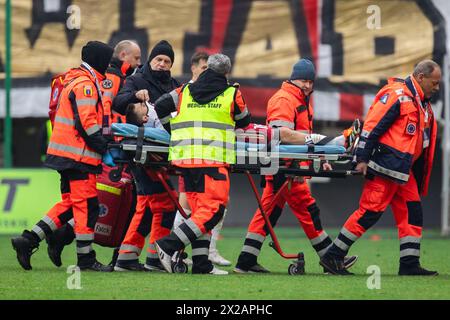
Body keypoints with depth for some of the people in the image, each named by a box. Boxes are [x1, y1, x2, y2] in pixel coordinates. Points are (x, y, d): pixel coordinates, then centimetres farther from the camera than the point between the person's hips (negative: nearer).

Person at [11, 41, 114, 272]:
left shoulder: (76, 82, 21)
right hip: (79, 155, -10)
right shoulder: (85, 85, -12)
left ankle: (28, 241, 9)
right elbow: (87, 123, -20)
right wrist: (106, 148, -16)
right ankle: (85, 258, -2)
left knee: (70, 204, 13)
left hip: (67, 154, 10)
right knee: (87, 204, -5)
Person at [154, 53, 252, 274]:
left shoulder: (185, 91, 13)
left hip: (185, 157, 6)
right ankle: (169, 245, -16)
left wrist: (172, 130, 25)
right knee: (213, 209, -5)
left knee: (199, 209, 11)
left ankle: (201, 263, 8)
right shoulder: (232, 94, 5)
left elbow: (160, 107, 10)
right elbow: (244, 123, 20)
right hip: (213, 160, -5)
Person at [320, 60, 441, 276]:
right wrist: (363, 158, -20)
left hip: (403, 170, 10)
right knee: (369, 212, -10)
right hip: (385, 166, -10)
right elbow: (373, 125, -17)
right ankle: (333, 256, -5)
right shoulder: (397, 94, -12)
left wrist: (420, 176, 21)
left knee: (412, 215, 5)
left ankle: (410, 265, 7)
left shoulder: (421, 102, 19)